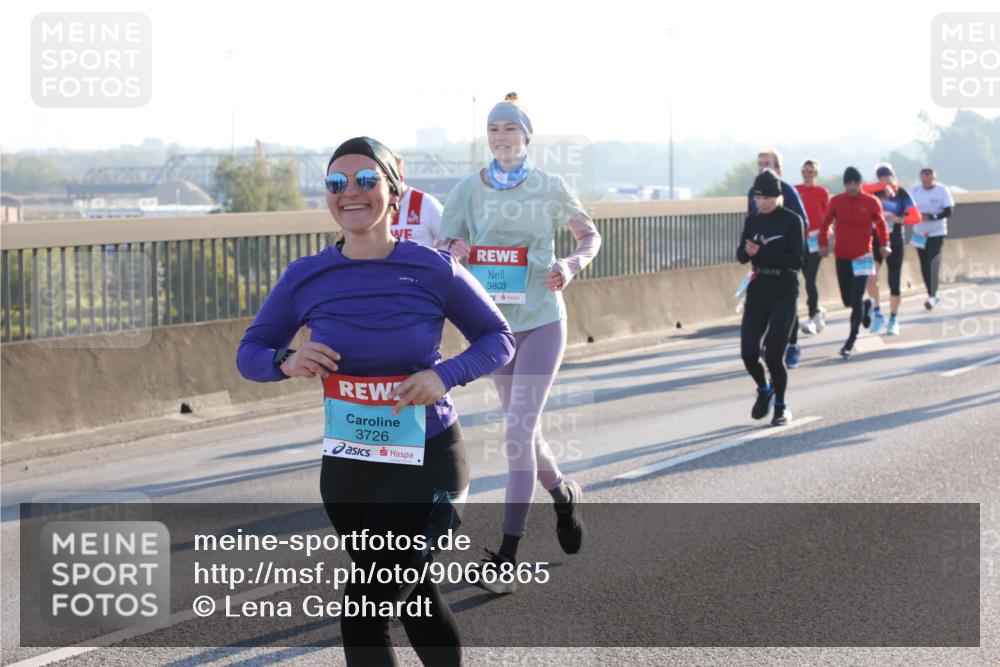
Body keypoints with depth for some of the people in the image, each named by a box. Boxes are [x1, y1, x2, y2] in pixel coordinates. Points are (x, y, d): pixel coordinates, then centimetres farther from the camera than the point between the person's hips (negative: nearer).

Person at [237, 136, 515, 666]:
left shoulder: (433, 270, -11)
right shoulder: (306, 278, -4)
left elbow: (498, 339, 1)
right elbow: (250, 353, 7)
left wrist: (445, 376, -17)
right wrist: (286, 361, -16)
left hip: (427, 461, -4)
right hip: (346, 467, 4)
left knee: (363, 613, -13)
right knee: (417, 600, 18)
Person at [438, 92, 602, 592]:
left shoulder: (549, 187, -3)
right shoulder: (470, 189, 0)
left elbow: (589, 234, 9)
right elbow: (447, 248, 3)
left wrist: (572, 265, -11)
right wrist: (453, 251, -21)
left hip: (541, 322, -3)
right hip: (495, 323, 3)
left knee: (518, 431, -13)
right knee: (524, 432, 15)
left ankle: (508, 555, -11)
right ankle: (564, 494, 46)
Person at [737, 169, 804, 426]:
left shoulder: (791, 221, -7)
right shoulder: (752, 221, 7)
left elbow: (796, 260, -14)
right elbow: (741, 255, 3)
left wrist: (762, 253, -23)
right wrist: (748, 251, -21)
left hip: (783, 296, -4)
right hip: (757, 294, 4)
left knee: (774, 355, -6)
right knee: (748, 352, -5)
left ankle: (781, 406, 15)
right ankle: (764, 390, 25)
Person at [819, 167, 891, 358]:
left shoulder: (871, 202, -5)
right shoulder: (836, 201, -2)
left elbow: (881, 224, 7)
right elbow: (825, 224, 5)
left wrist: (884, 244, -3)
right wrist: (824, 244, -5)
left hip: (862, 257, -2)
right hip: (842, 257, 2)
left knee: (856, 300, -10)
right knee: (848, 300, 10)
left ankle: (851, 342, -3)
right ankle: (866, 306, 46)